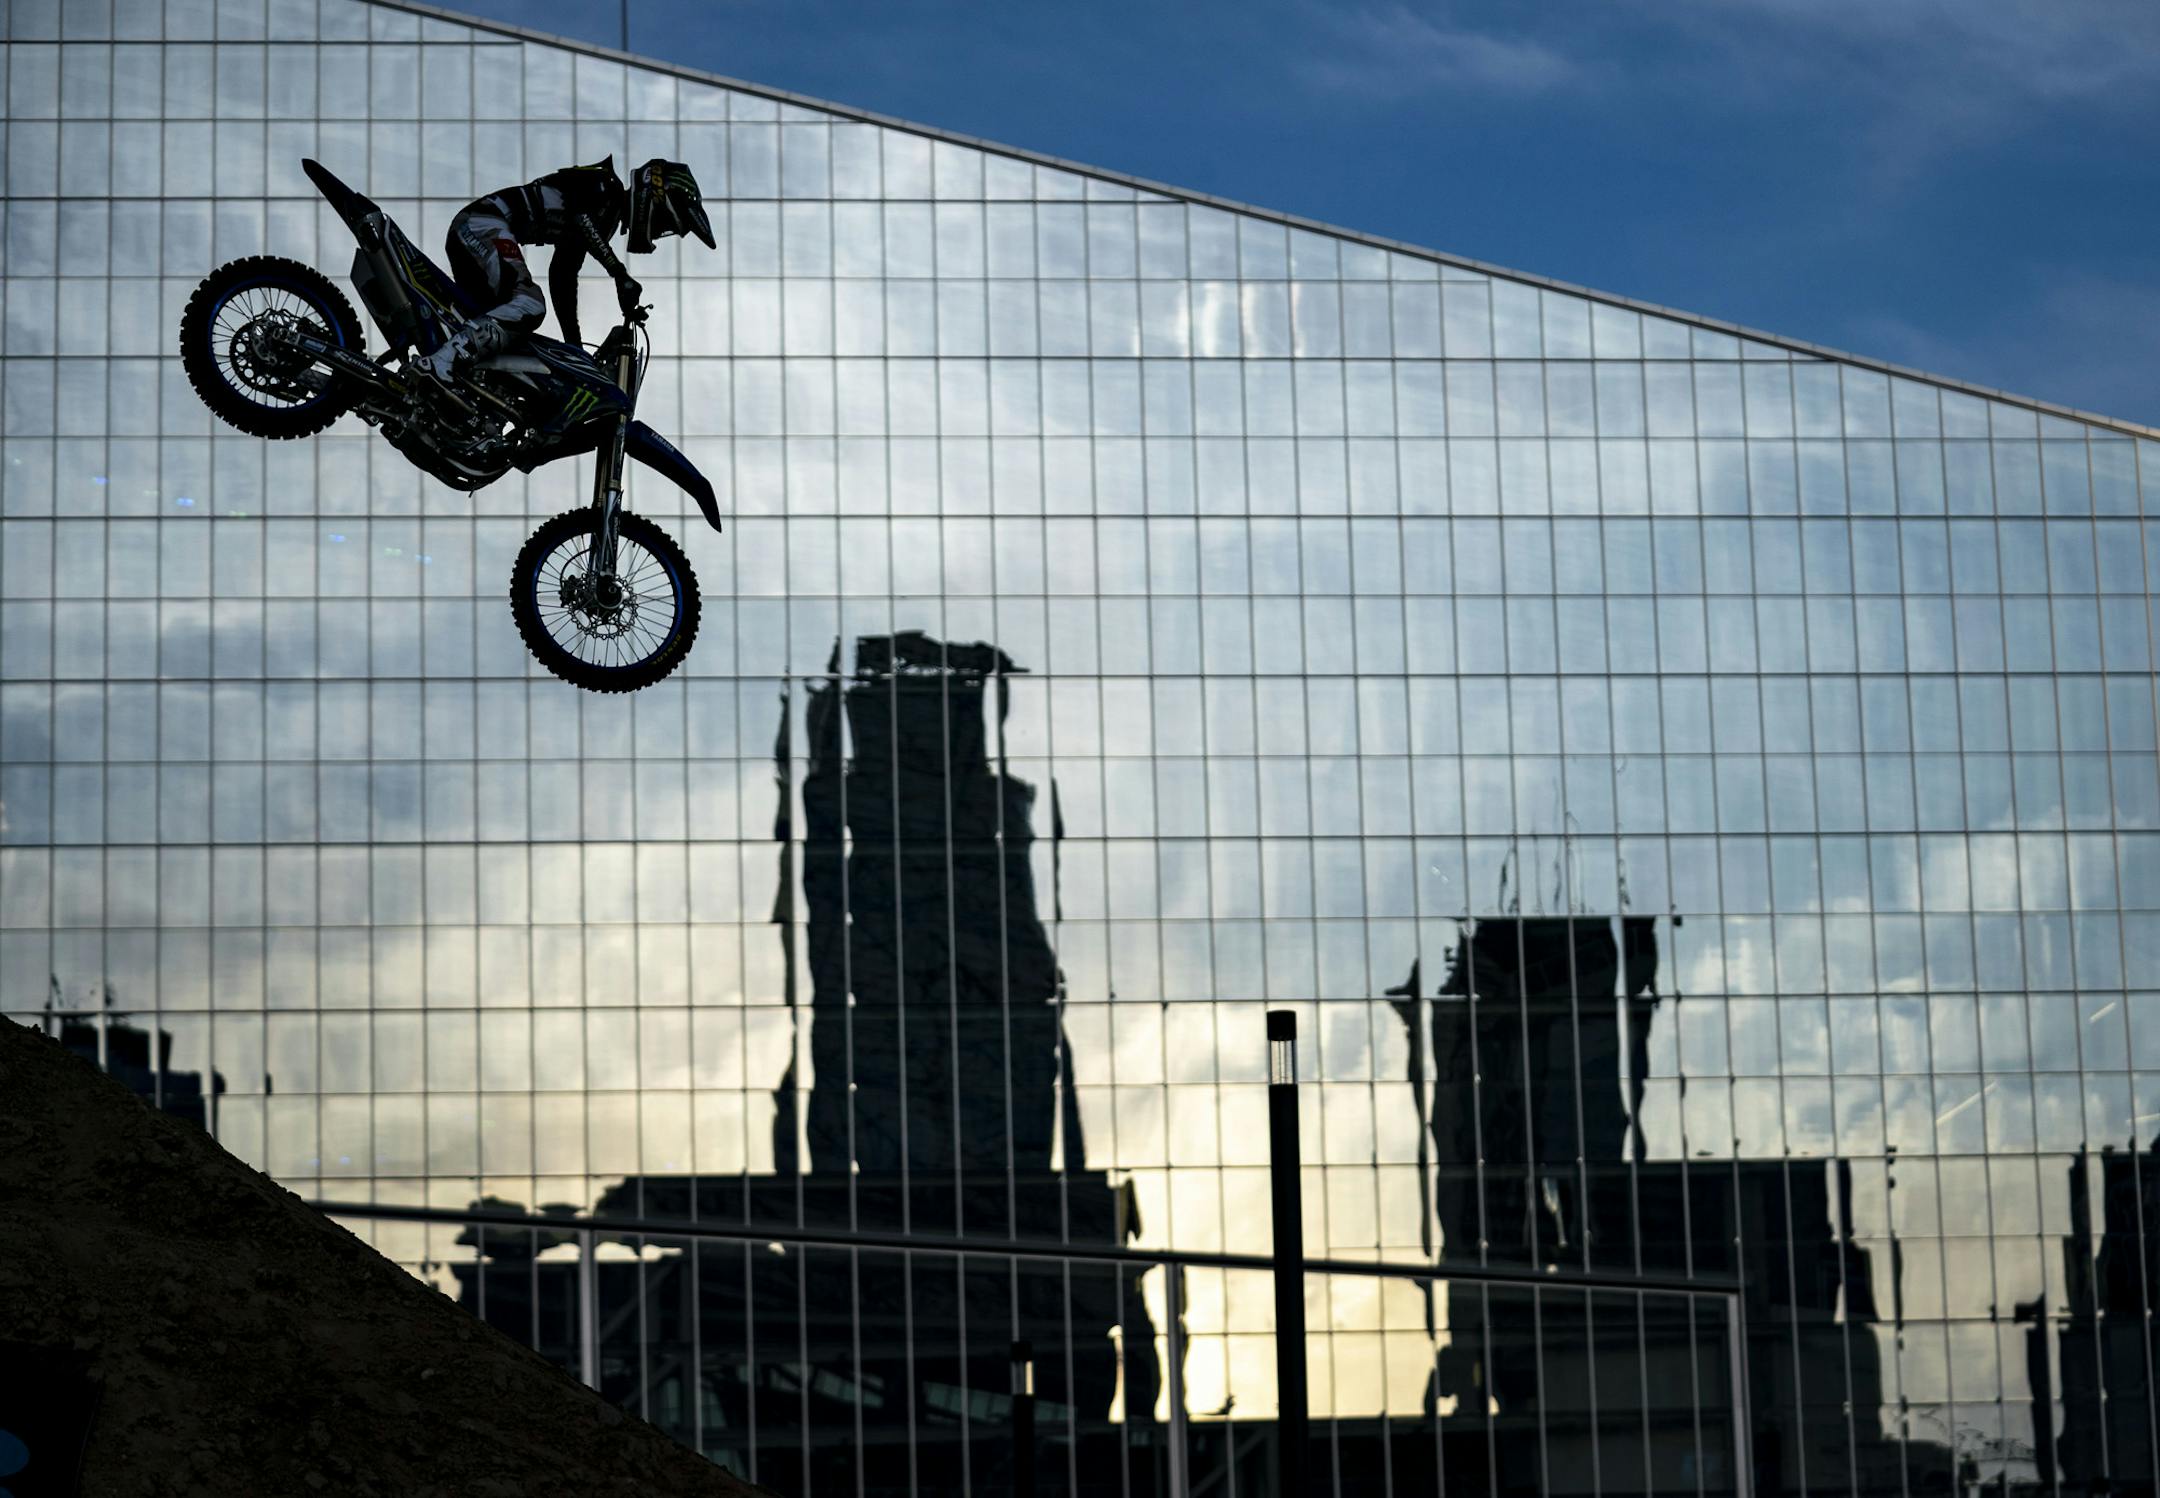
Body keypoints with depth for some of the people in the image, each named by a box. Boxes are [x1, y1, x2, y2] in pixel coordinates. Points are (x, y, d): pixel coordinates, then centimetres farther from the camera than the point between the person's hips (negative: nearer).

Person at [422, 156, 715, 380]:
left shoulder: (607, 215, 24)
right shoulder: (603, 184, -4)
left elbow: (562, 274, 27)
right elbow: (577, 215, -27)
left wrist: (574, 344, 25)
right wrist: (620, 273, -31)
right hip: (485, 224, -11)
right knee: (528, 306, -27)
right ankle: (436, 366, -41)